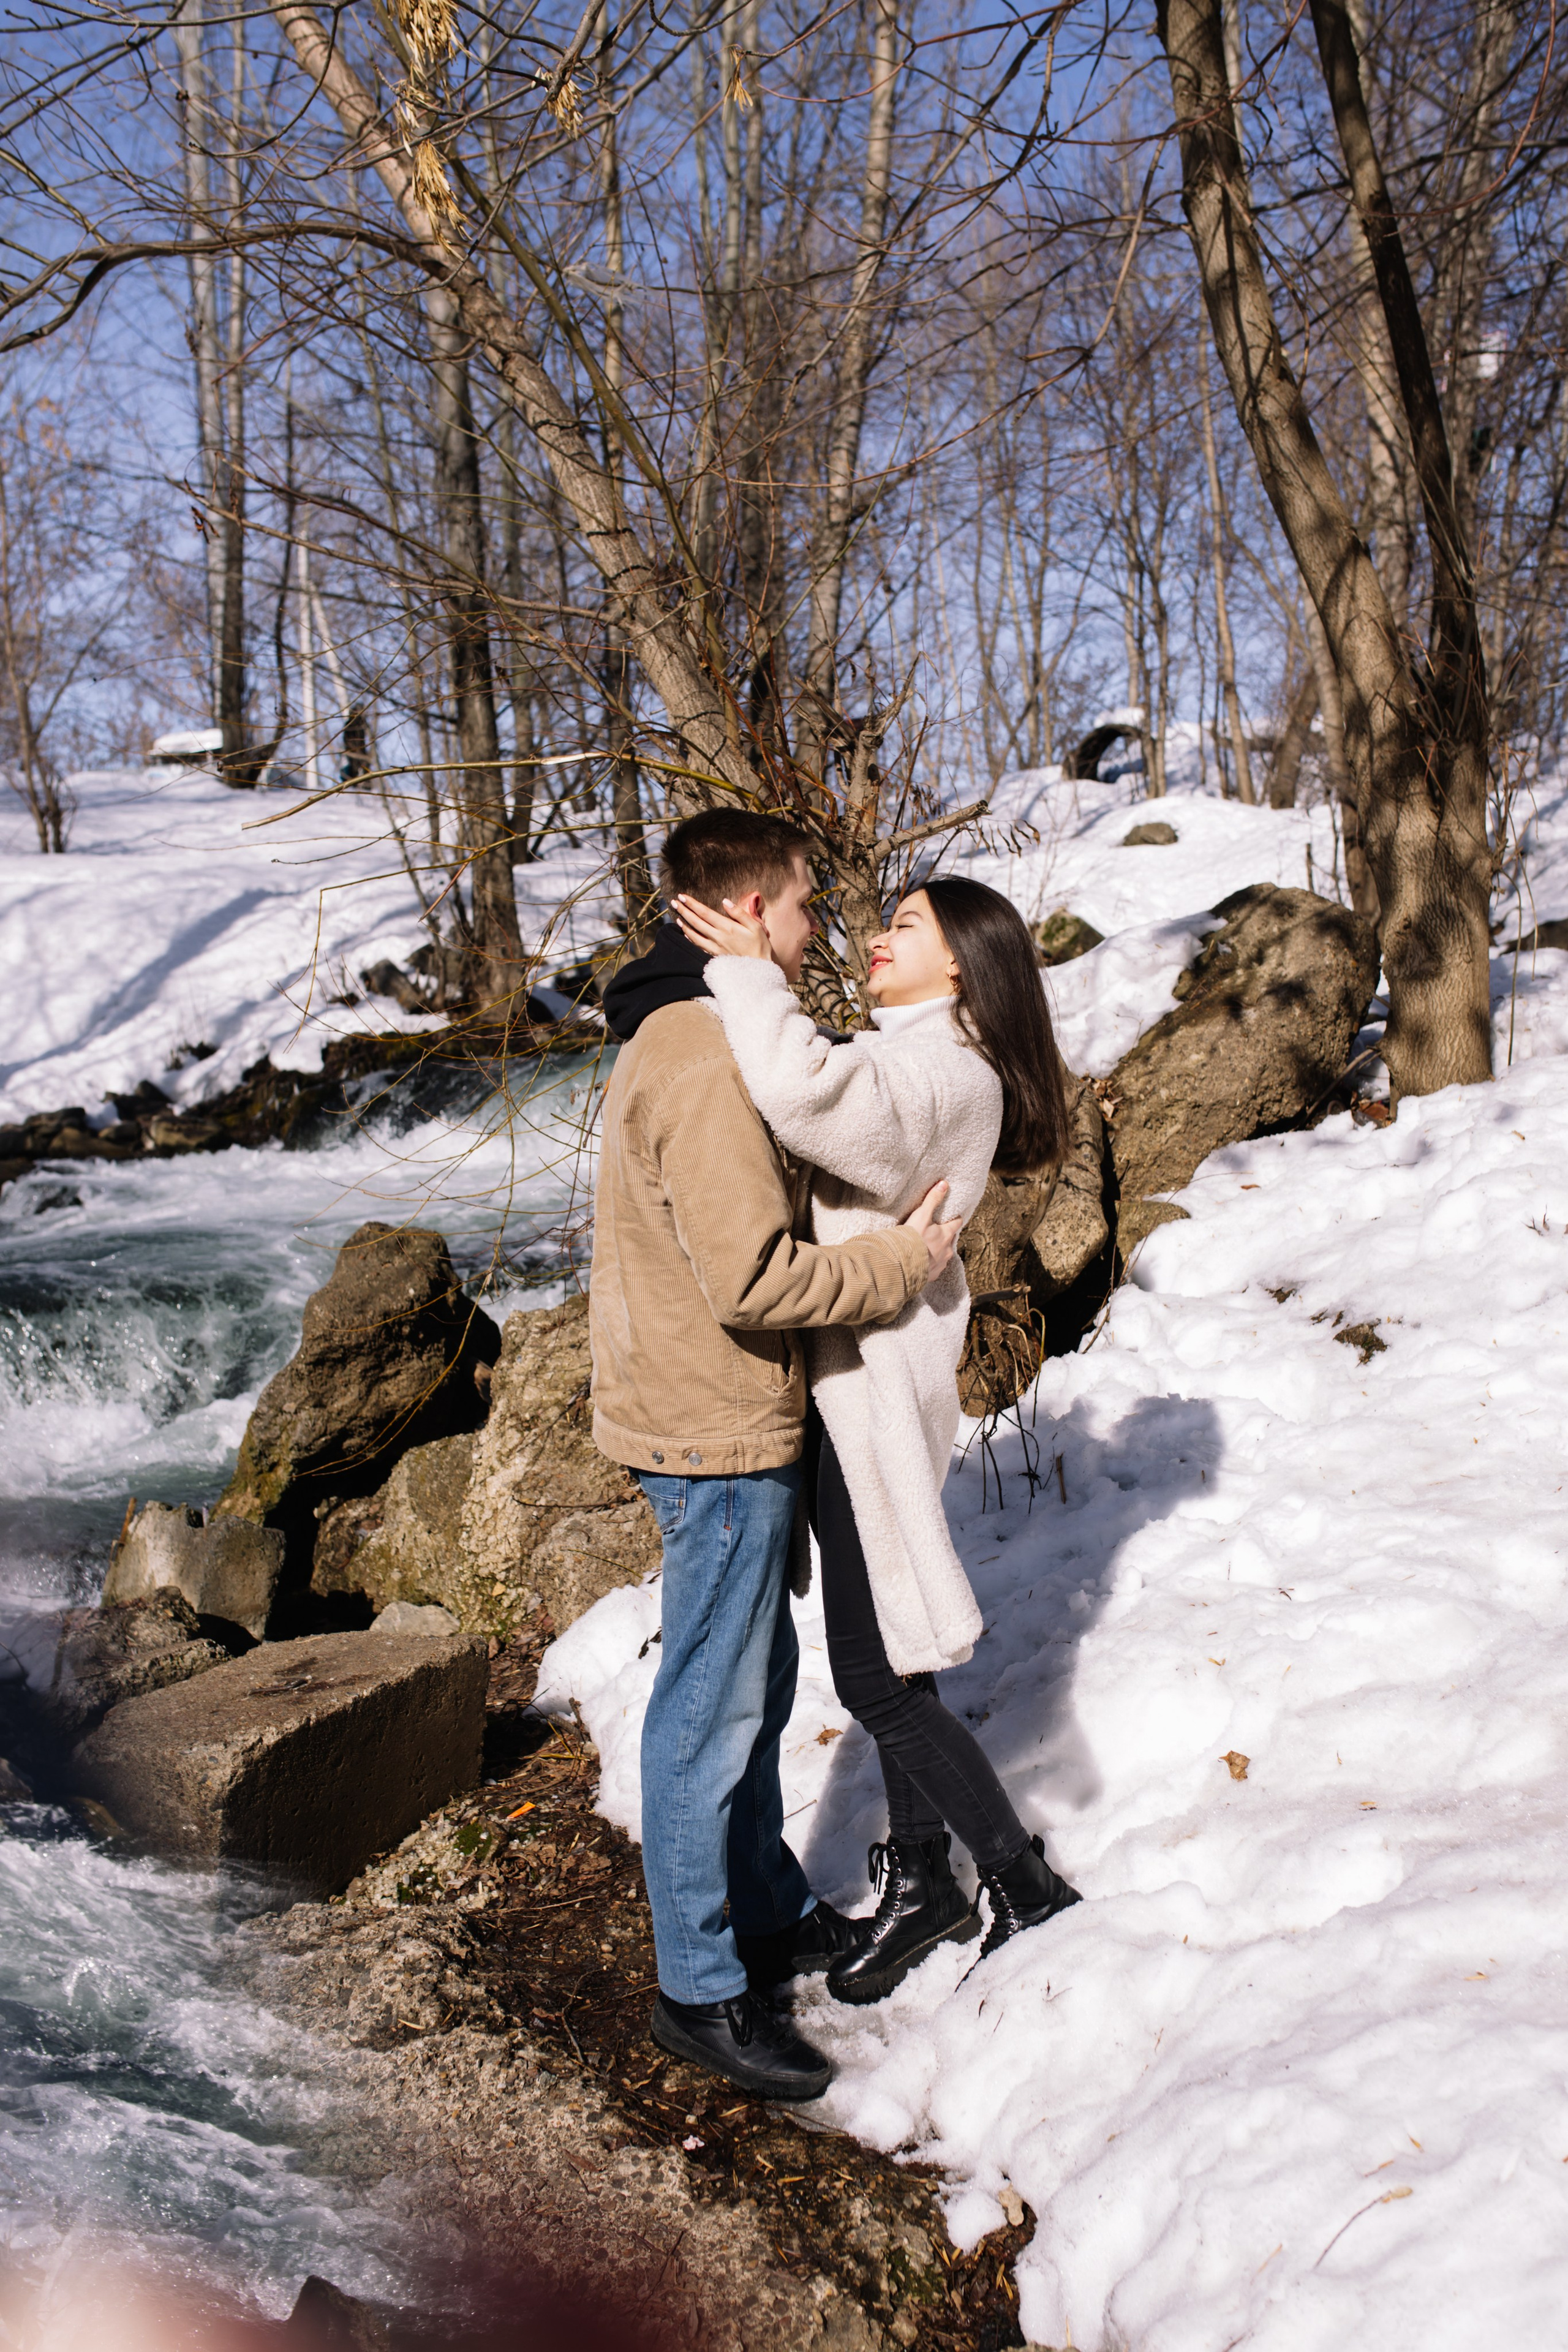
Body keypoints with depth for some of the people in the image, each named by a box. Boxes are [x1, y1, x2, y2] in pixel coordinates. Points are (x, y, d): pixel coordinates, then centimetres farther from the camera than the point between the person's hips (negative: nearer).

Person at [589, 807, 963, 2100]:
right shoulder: (707, 1061, -22)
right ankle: (701, 1985, 17)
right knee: (712, 1709, 2)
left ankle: (771, 1910, 38)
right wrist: (902, 1263, -14)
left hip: (730, 1420, 11)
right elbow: (756, 1277, -26)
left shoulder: (687, 1035, 12)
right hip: (720, 1428, -11)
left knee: (757, 1681, 21)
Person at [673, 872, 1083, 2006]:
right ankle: (921, 1884, 32)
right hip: (852, 1384, 10)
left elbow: (808, 1093, -37)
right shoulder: (907, 1058, 16)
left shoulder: (945, 1073, -19)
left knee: (876, 1675, -2)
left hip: (874, 1389, -10)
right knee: (883, 1653, 18)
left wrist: (751, 970, -24)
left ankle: (1029, 1892, 13)